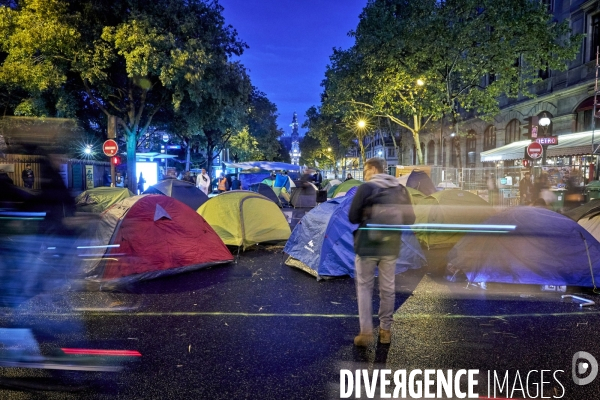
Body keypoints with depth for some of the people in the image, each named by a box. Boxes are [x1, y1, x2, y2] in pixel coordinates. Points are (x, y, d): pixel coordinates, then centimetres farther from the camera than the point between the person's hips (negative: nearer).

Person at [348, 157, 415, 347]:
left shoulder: (366, 188, -9)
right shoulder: (401, 190, 5)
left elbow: (352, 217, -9)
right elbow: (410, 219, 8)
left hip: (367, 246, -4)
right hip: (391, 247, 4)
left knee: (364, 287, 6)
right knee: (388, 288, 13)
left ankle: (366, 332, 4)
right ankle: (385, 329, 22)